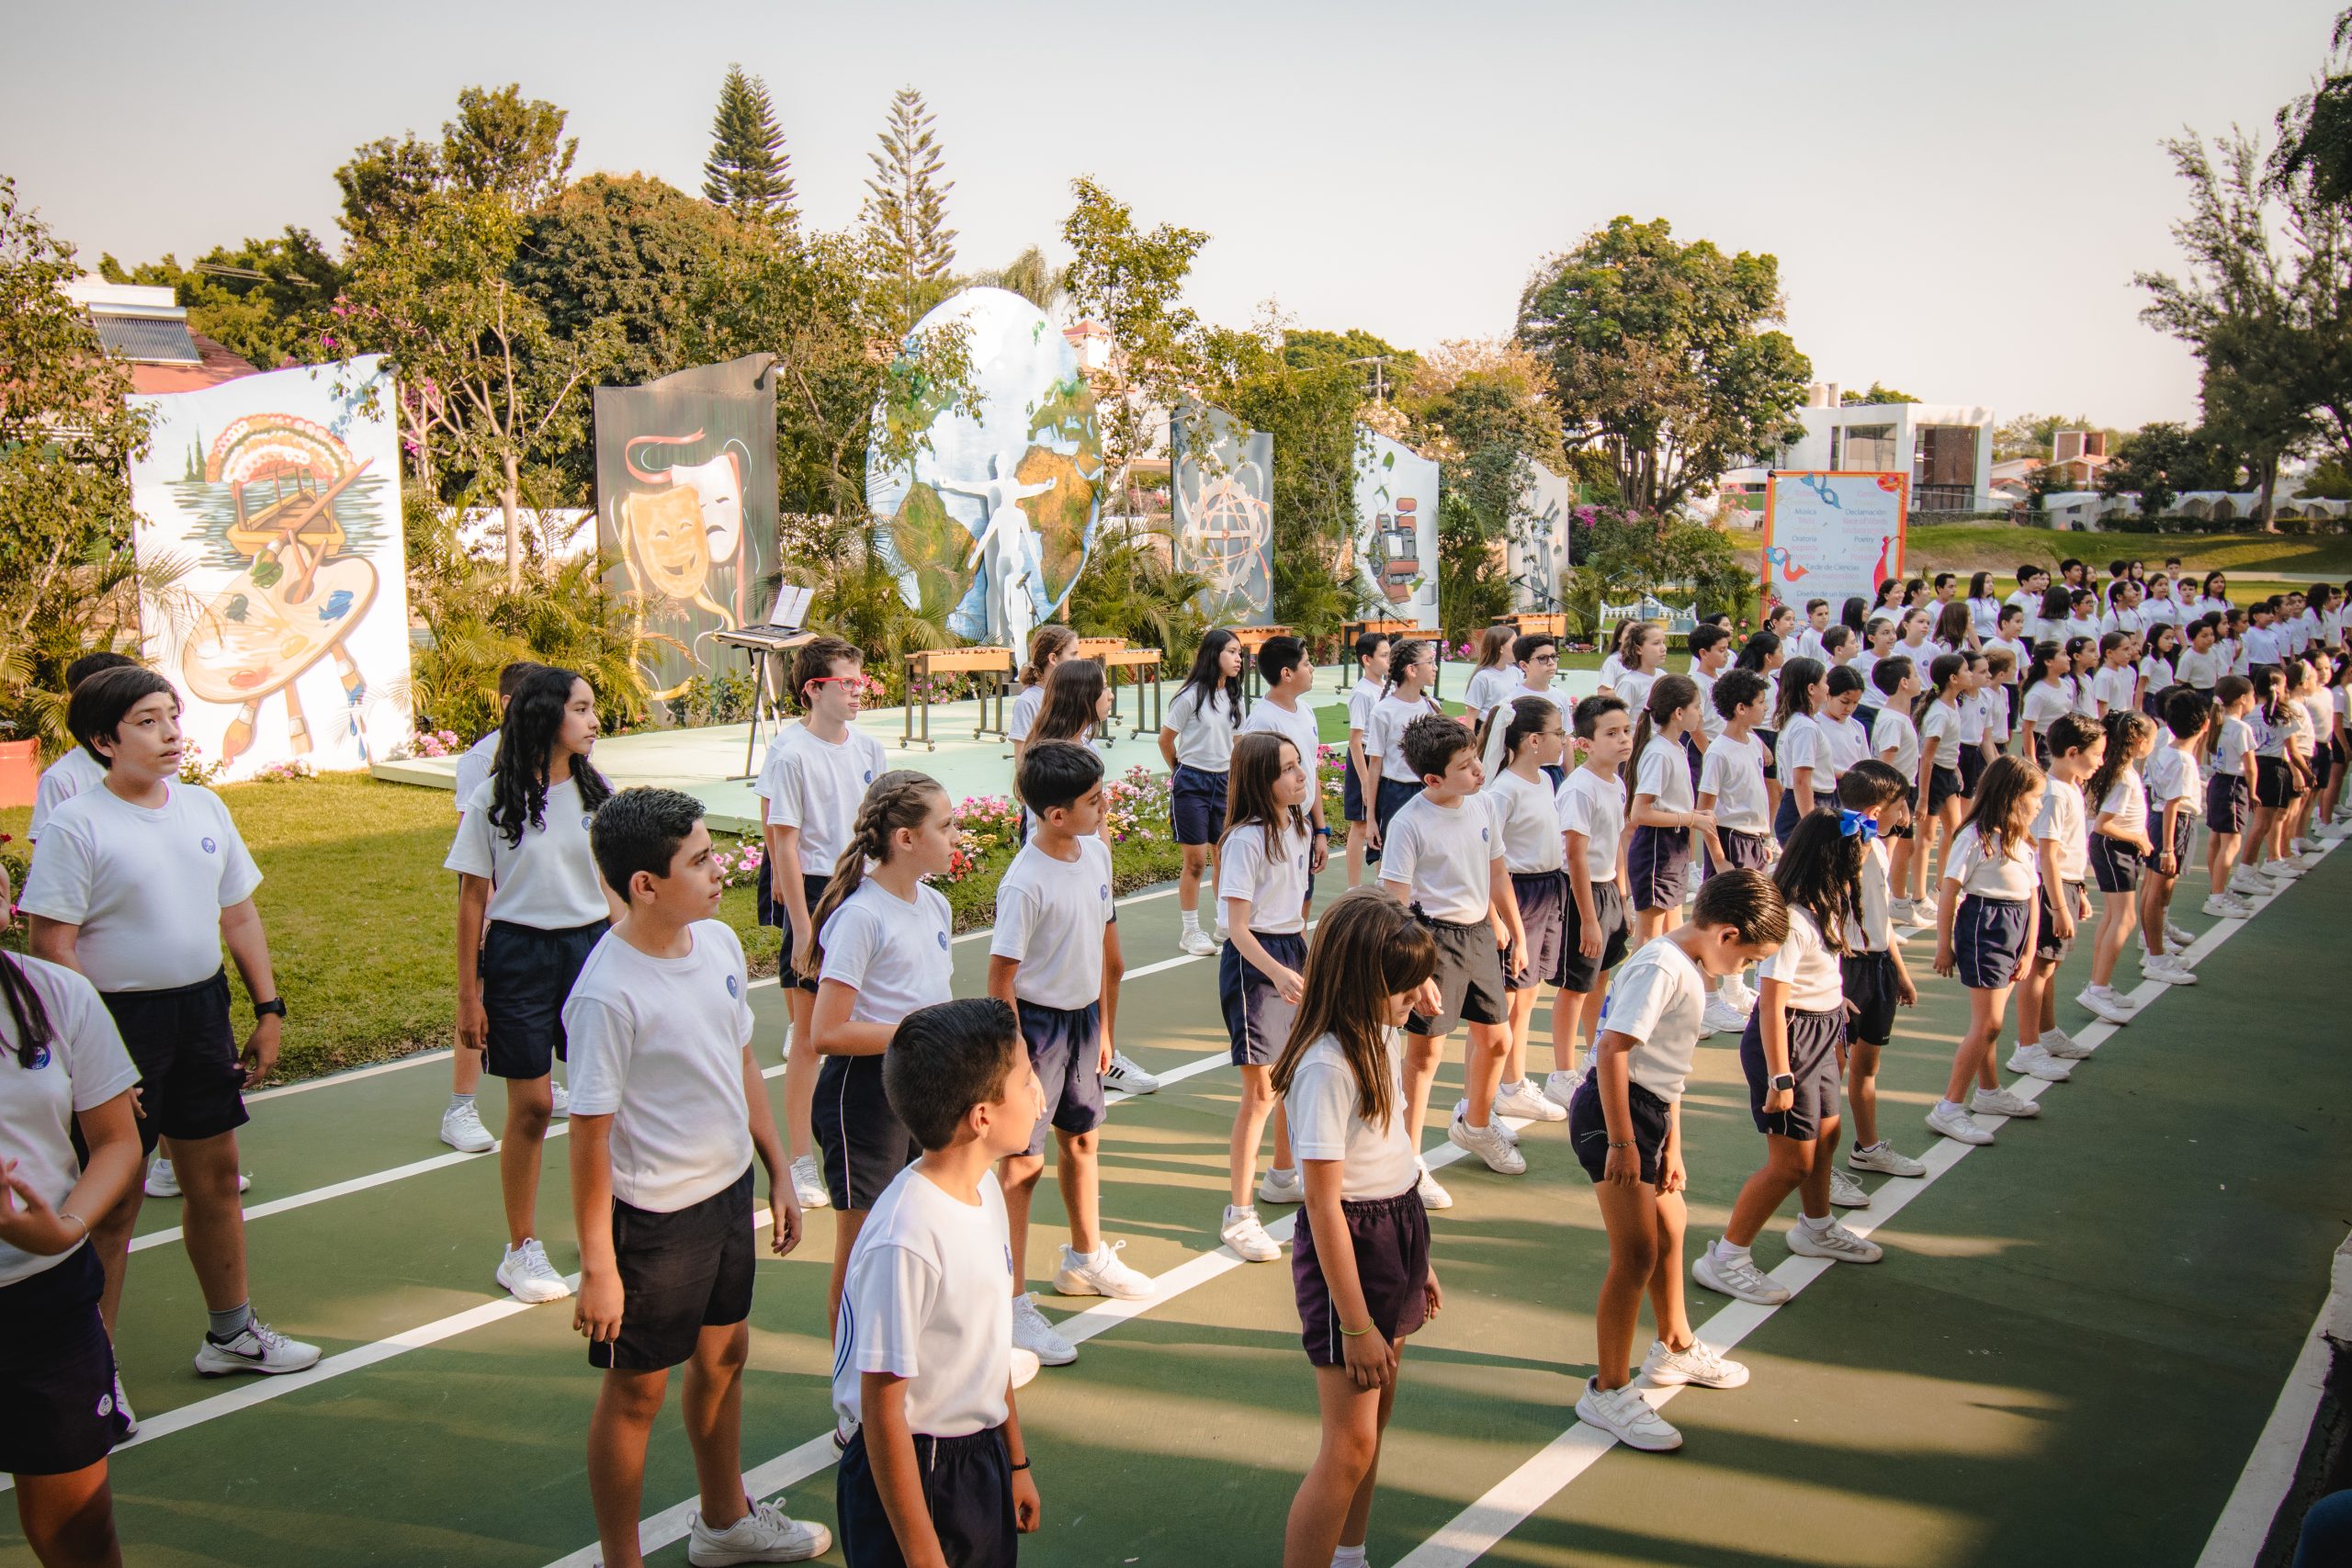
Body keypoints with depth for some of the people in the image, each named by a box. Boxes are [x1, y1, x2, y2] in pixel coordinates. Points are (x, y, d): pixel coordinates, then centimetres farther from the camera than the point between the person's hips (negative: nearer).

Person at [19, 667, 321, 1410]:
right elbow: (52, 947, -15)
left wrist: (268, 1009, 9)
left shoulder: (204, 807, 6)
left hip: (202, 1006, 6)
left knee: (215, 1175, 16)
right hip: (118, 1017, -6)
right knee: (113, 1202, 2)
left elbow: (238, 915, 13)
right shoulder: (76, 825, -13)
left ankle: (231, 1333, 32)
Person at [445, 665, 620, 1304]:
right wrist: (468, 995, -5)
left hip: (590, 946, 3)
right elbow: (473, 900, -3)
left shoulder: (596, 791, 5)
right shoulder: (494, 798, -6)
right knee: (531, 1105, 2)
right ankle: (522, 1250, 17)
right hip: (518, 953, -3)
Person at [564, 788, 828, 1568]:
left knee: (723, 1355, 23)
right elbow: (590, 1134, -20)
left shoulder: (719, 942, -3)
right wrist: (597, 1266, -17)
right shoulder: (607, 994, -25)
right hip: (653, 1216, -8)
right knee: (637, 1387, 9)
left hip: (728, 1189, 8)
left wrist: (778, 1172, 13)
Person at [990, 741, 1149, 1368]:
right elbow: (1001, 976, -19)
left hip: (1082, 1018, 8)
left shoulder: (1096, 851, -1)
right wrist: (1017, 1061, -18)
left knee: (1083, 1138, 22)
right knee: (1024, 1161, -1)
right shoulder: (1025, 883, -24)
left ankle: (1086, 1258, 44)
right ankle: (1012, 1303, 8)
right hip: (1036, 1022, -8)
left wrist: (1104, 1024, 16)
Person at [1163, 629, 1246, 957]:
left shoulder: (1232, 697, 8)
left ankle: (1225, 924, 25)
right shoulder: (1191, 696, -12)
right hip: (1192, 782, -6)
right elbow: (1165, 740, -3)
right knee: (1195, 861, -1)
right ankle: (1190, 931, 10)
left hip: (1223, 782, 6)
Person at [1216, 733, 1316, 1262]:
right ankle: (1238, 1215, -1)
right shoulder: (1246, 838, -18)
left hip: (1293, 951, 8)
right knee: (1261, 1089, -9)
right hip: (1253, 960, -8)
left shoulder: (1299, 828, 6)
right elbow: (1237, 925, -21)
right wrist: (1277, 972, -34)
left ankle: (1283, 1177, 40)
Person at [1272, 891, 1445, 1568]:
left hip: (1396, 1235, 9)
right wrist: (1357, 1325, -19)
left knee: (1375, 1414, 20)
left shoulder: (1379, 1037, 3)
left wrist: (1417, 1260, 17)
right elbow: (1325, 1204, -23)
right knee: (1351, 1446, -3)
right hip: (1348, 1248, -9)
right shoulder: (1326, 1066, -25)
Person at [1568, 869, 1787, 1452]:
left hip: (1649, 1113, 11)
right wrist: (1622, 1142, -25)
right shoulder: (1661, 967, -19)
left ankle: (1675, 1347, 46)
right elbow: (1613, 1049, -26)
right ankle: (1607, 1392, 4)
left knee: (1670, 1225, 26)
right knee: (1636, 1255, -8)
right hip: (1615, 1113, -11)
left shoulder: (1691, 968, 13)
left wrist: (1671, 1149, 16)